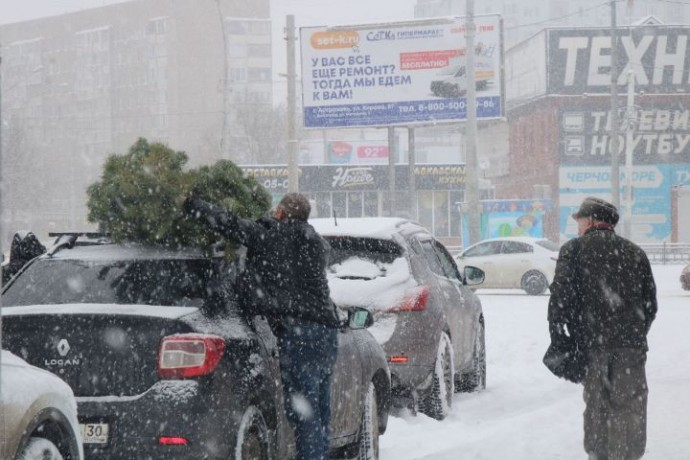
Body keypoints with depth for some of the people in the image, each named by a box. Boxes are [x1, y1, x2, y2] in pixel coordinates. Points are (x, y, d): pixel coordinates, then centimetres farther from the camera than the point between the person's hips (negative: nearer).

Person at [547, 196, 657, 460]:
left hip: (591, 343, -1)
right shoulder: (635, 253, 14)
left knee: (596, 407, 10)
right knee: (629, 408, 1)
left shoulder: (573, 249, 3)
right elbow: (650, 303, 15)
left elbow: (560, 296, -6)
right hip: (630, 344, 1)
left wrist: (557, 337, -3)